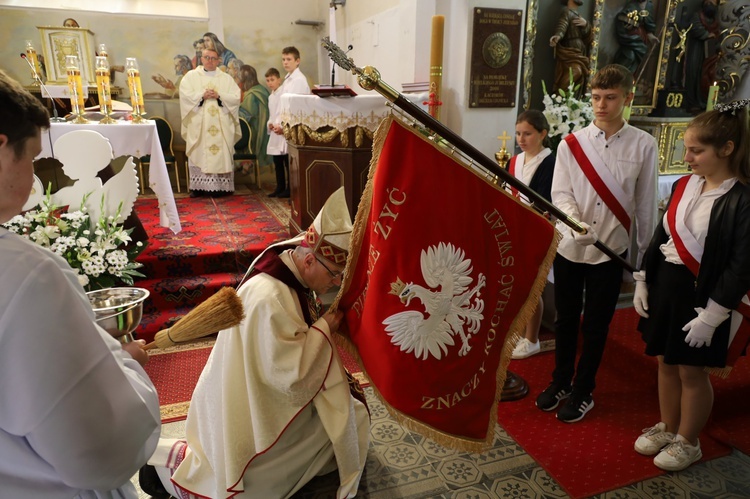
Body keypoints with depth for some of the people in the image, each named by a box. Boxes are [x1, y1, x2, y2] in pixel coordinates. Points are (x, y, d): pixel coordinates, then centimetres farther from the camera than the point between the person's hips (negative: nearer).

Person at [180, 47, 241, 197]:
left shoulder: (226, 78, 13)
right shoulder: (191, 76, 11)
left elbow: (236, 97, 1)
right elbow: (185, 95, -2)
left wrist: (219, 96, -12)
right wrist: (202, 95, -14)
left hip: (221, 125, 1)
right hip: (198, 124, -1)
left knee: (221, 154, -3)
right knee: (199, 154, -4)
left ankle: (220, 186, 0)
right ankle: (197, 186, -1)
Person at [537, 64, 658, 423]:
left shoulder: (643, 145, -3)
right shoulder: (571, 144, -2)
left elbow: (645, 204, 1)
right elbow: (560, 194, -7)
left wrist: (644, 252, 6)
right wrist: (575, 222, -27)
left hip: (610, 250, -1)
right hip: (568, 247, 1)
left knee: (596, 325, 10)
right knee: (565, 319, 15)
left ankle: (583, 392, 29)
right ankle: (561, 382, 35)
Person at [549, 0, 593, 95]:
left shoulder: (578, 16, 23)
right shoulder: (567, 12, -3)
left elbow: (590, 39, 16)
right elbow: (561, 27, -27)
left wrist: (586, 24, -3)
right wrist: (557, 36, -50)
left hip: (580, 58, 9)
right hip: (570, 57, -9)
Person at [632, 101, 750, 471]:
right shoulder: (684, 185, 3)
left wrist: (711, 317, -17)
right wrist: (643, 282, 8)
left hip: (702, 294, -6)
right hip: (665, 284, 6)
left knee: (692, 371, 9)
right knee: (666, 362, 17)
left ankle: (687, 442, 31)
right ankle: (666, 428, 37)